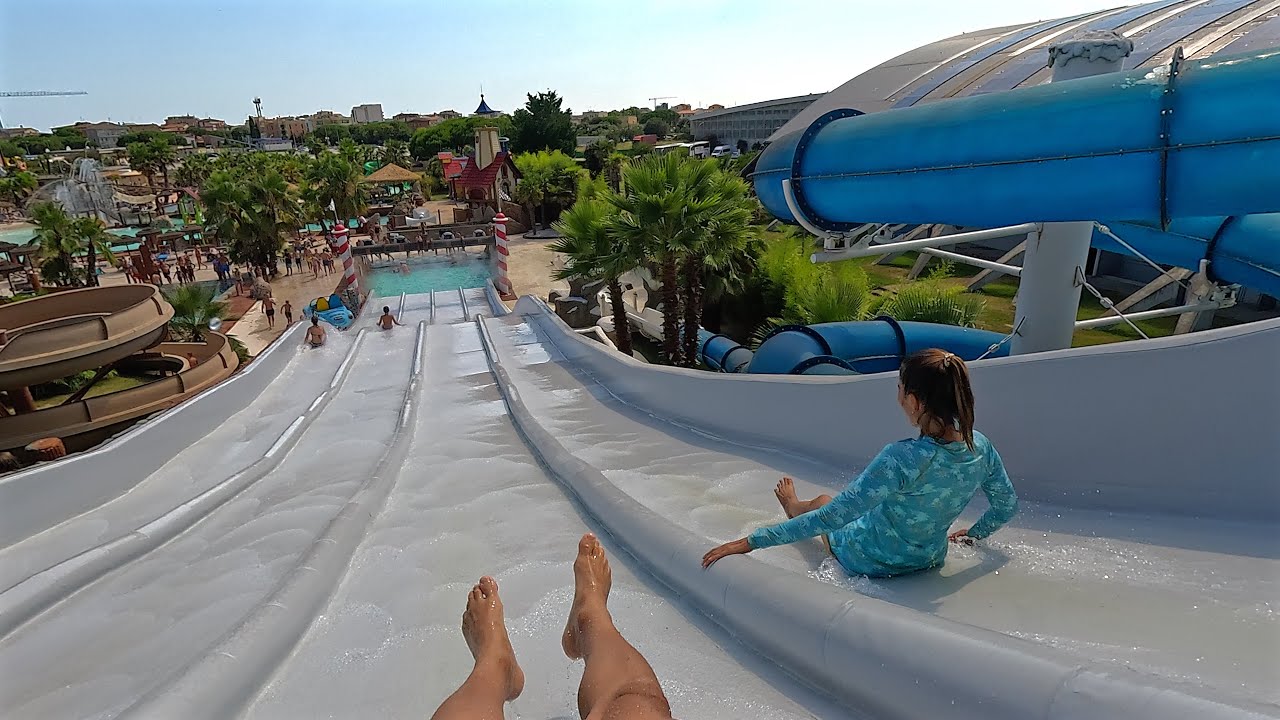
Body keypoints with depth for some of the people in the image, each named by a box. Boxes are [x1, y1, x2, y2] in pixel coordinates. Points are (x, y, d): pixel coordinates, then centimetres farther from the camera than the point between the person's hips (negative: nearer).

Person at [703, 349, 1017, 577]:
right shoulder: (981, 447, -18)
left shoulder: (903, 458, -38)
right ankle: (797, 509, 61)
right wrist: (973, 534, 21)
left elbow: (831, 517, -37)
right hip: (930, 558, 6)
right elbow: (1007, 505, 0)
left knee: (823, 502, 25)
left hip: (872, 561, -5)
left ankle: (793, 506, 61)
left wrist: (748, 542, -32)